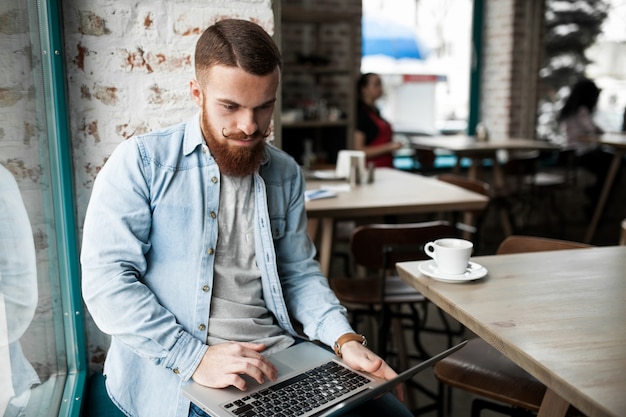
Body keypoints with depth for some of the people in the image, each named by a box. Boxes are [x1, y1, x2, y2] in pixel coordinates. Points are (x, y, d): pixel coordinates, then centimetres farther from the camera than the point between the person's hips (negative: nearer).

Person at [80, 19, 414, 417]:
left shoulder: (286, 174, 10)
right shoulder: (141, 162, -5)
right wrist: (194, 357, -19)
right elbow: (106, 280, -10)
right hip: (175, 369, -4)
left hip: (283, 355, 5)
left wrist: (345, 338, -3)